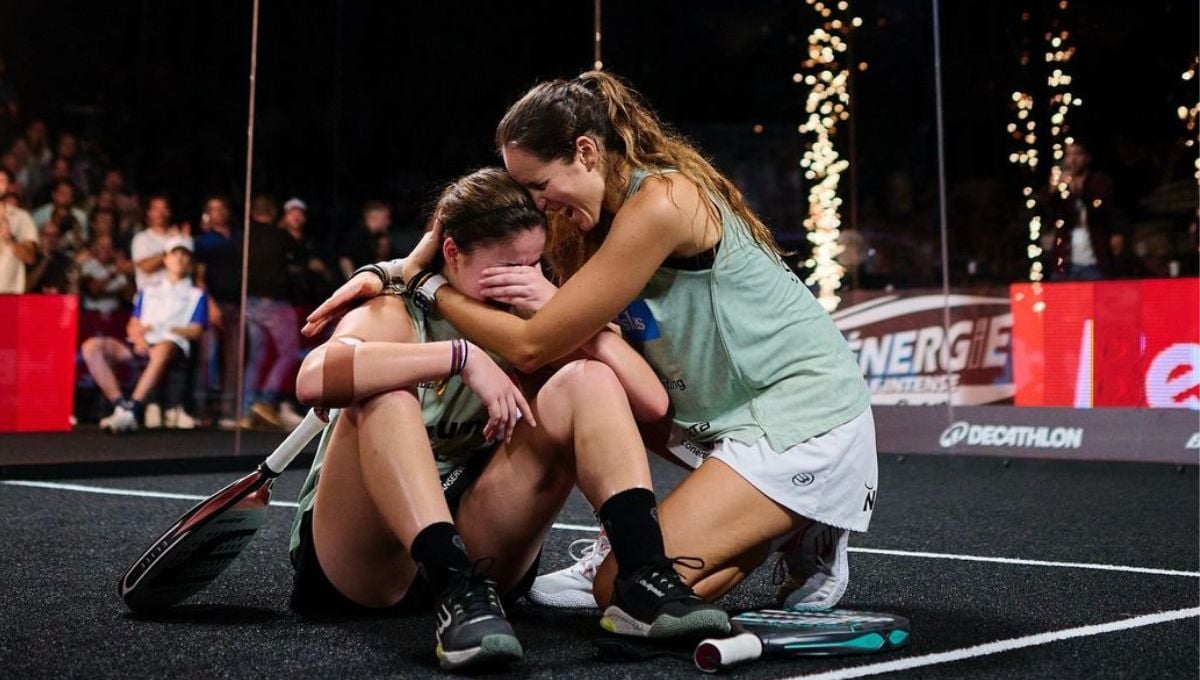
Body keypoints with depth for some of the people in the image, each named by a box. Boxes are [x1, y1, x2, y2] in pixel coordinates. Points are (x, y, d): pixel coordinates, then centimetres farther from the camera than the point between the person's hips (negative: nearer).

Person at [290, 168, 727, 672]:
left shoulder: (531, 323, 3)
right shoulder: (397, 314, -8)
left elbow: (652, 402, -9)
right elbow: (313, 379, -33)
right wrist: (462, 356, -34)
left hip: (473, 548, 4)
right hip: (357, 554, -3)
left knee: (588, 379, -13)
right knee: (385, 393, -31)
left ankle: (644, 579, -31)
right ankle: (457, 594, -44)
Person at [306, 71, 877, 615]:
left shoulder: (661, 204, -23)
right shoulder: (607, 206, 5)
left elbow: (530, 347, -19)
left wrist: (430, 288, -6)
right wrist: (393, 271, -7)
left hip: (805, 423, -9)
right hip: (734, 410, 9)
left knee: (623, 592, -15)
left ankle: (796, 534, 4)